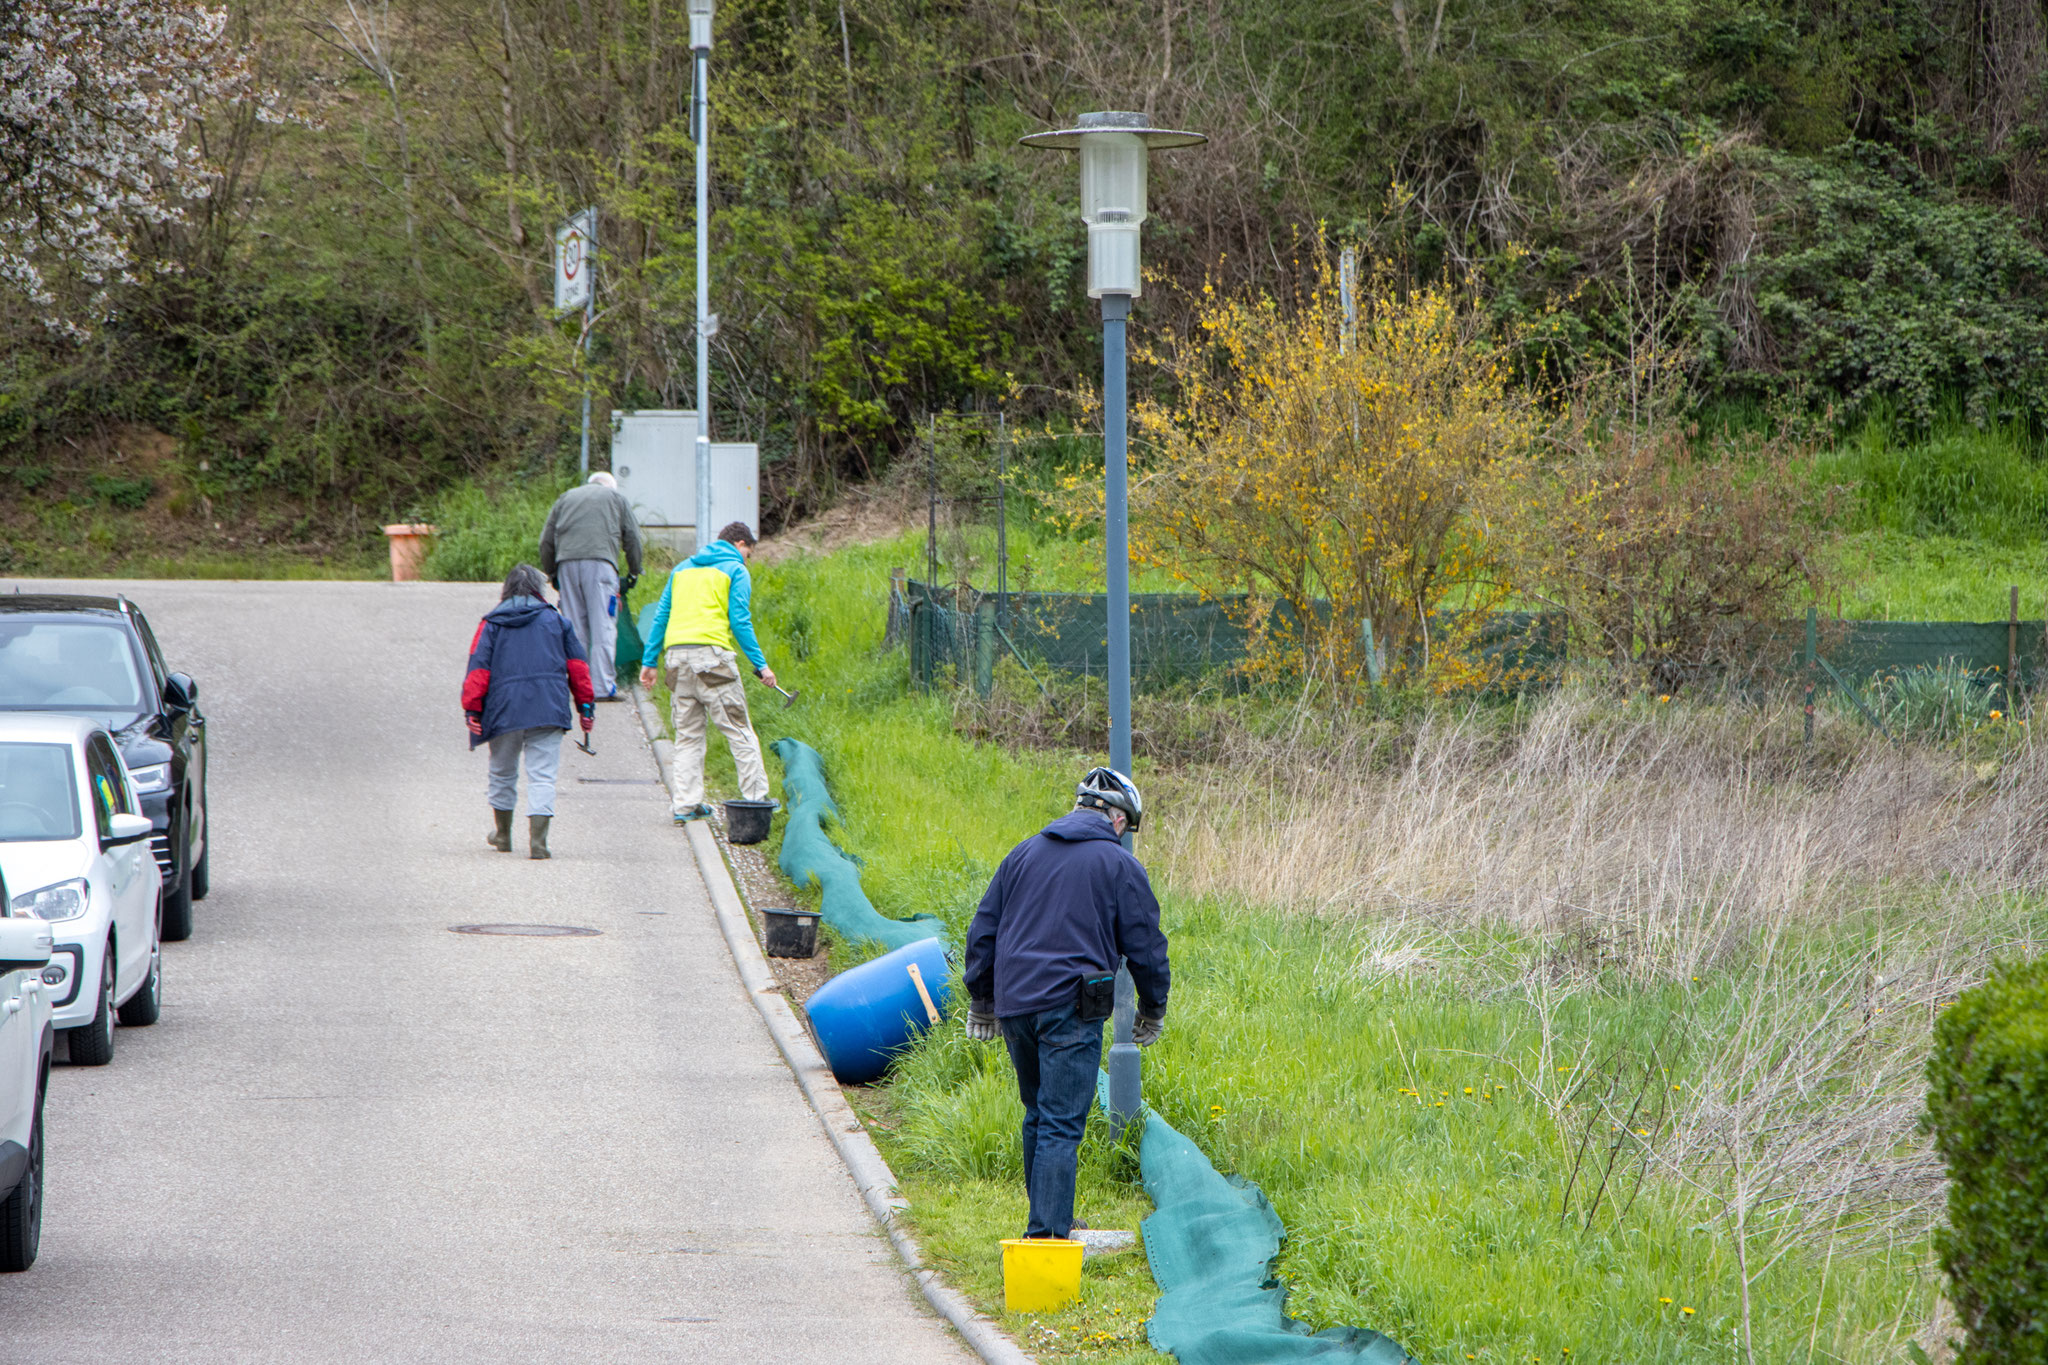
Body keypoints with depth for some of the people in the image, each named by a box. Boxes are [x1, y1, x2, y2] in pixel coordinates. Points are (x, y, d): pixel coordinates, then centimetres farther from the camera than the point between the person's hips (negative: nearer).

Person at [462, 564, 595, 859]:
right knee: (542, 775, -4)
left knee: (503, 773, 19)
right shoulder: (557, 621, 10)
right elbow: (578, 667, 9)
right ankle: (537, 840, -18)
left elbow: (478, 668, 1)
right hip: (549, 710, -1)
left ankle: (502, 834, 33)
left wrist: (472, 710, 1)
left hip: (504, 710, 1)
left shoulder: (492, 624, 8)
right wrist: (585, 707, 14)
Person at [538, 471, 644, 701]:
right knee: (603, 628, -5)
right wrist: (633, 572, 22)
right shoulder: (616, 498, 19)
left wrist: (550, 573, 29)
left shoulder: (566, 498, 27)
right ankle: (603, 687, -11)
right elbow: (632, 538, 12)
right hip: (599, 562, -3)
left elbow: (546, 541, 21)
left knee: (574, 630, 6)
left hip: (567, 563, 3)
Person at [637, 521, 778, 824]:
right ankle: (756, 798, 0)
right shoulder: (735, 571, 5)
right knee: (739, 731, 1)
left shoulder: (682, 569, 22)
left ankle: (685, 804, 2)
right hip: (712, 654, -5)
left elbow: (661, 615, 18)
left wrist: (649, 661, 18)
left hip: (676, 653, 5)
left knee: (687, 736, 9)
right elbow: (739, 620, -4)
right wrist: (760, 665, -2)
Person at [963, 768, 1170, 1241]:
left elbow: (983, 930, 16)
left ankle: (1046, 1222, 25)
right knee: (1061, 1124, -6)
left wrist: (981, 999, 24)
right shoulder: (1119, 865, -1)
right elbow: (1145, 945, 1)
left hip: (1015, 1003, 5)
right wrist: (1153, 1010, 16)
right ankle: (1047, 1232, -14)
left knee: (1038, 1116, 19)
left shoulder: (1025, 853, 13)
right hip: (1071, 1007, -5)